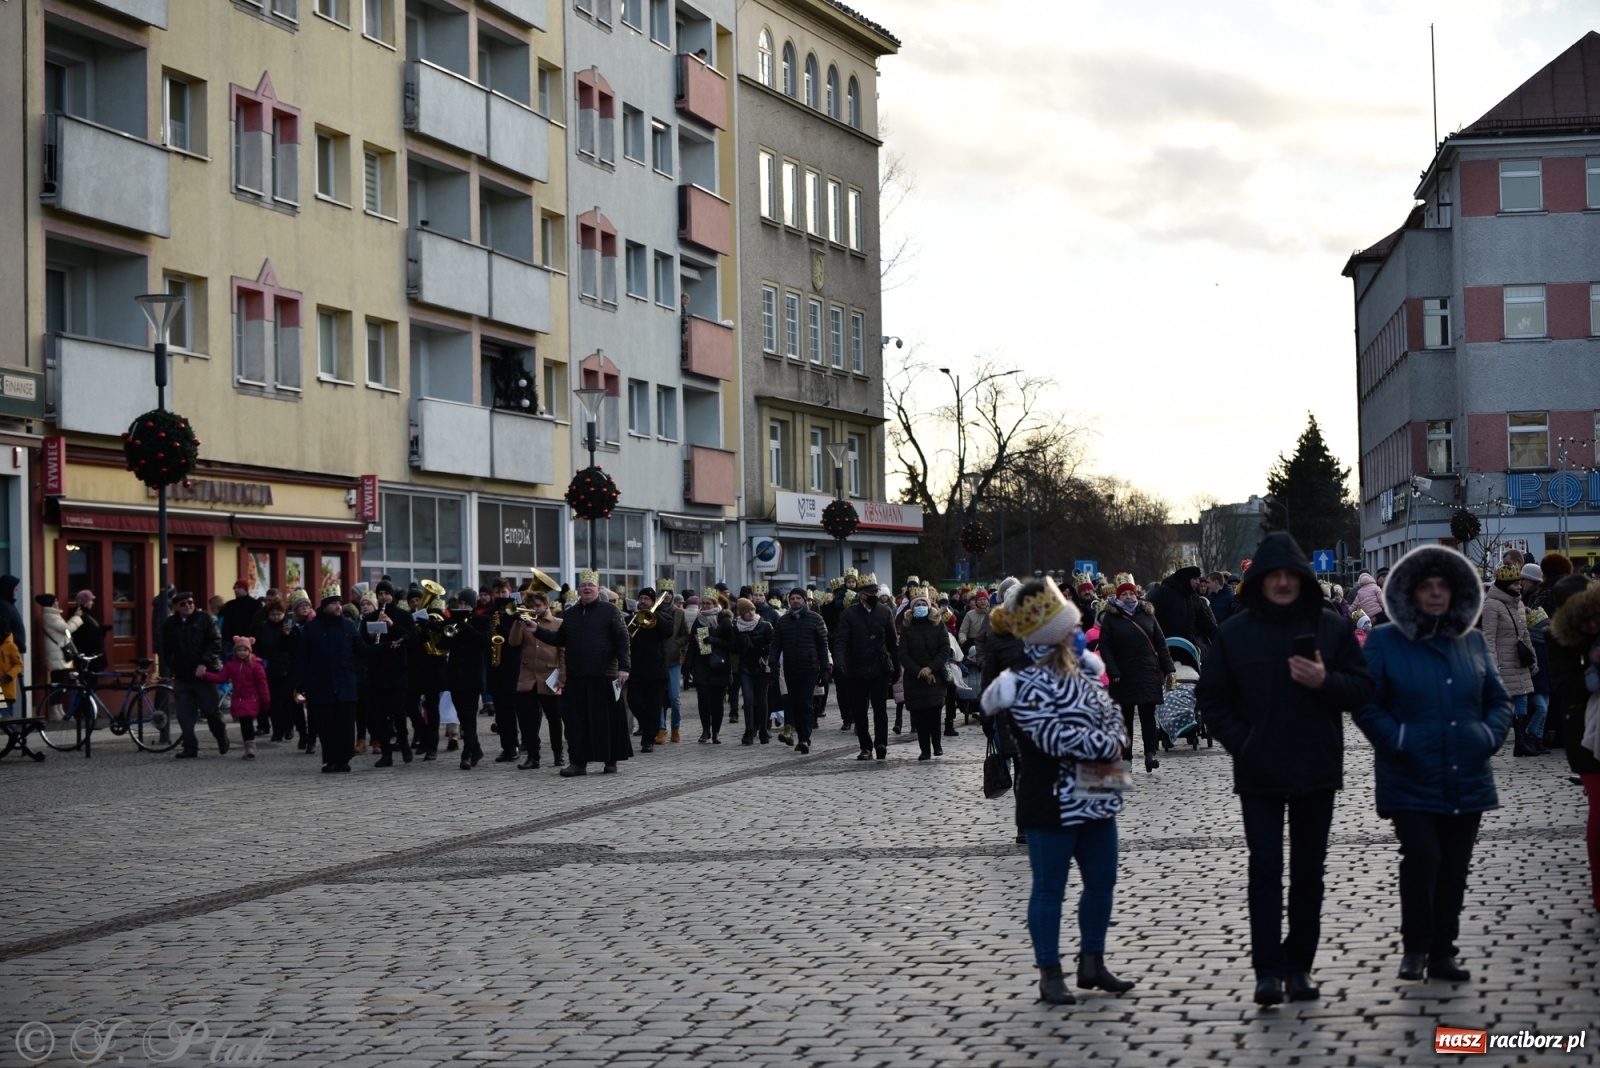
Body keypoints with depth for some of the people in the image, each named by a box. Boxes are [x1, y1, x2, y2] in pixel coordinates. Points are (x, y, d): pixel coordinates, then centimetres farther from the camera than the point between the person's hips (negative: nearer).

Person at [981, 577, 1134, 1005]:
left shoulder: (1083, 673, 11)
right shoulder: (1026, 684, -15)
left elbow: (1112, 717, 10)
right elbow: (1052, 735, -24)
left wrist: (1109, 748, -12)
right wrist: (1105, 747, -16)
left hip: (1096, 799, 8)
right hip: (1052, 804, -8)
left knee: (1102, 881, 14)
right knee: (1049, 887, 1)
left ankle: (1092, 963, 28)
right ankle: (1050, 974, 10)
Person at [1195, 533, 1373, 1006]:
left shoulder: (1330, 628, 1)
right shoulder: (1235, 632, 0)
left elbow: (1362, 687, 2)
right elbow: (1211, 697, 4)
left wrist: (1326, 682, -17)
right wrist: (1240, 742, -8)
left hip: (1317, 771, 1)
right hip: (1259, 773, -1)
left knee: (1309, 872, 9)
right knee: (1265, 870, -5)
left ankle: (1301, 965, 18)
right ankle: (1268, 969, -2)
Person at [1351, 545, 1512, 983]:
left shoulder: (1473, 641, 10)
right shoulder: (1384, 642, -1)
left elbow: (1499, 700, 17)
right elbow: (1366, 704, -1)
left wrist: (1490, 735, 0)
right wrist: (1397, 740, -13)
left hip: (1467, 779, 4)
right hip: (1410, 780, -4)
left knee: (1454, 867, 8)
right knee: (1422, 855, -17)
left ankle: (1442, 953, 21)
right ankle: (1414, 947, 2)